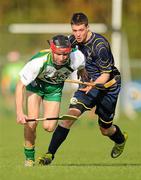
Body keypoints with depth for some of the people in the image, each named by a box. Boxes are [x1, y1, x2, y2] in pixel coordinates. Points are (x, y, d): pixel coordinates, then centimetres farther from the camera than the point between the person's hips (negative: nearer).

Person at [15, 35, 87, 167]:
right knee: (31, 122, -18)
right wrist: (19, 112, -37)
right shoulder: (39, 61, -38)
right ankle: (29, 158, 3)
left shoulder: (77, 57, -31)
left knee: (49, 127, -11)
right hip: (35, 85, -2)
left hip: (54, 88, 2)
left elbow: (81, 69, -1)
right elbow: (20, 86, -30)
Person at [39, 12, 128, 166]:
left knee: (105, 130, 9)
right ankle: (50, 154, -19)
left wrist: (93, 85, -39)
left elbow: (106, 74, -23)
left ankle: (121, 139, 47)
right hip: (89, 83, 5)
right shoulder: (75, 40, -7)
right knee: (71, 114, -18)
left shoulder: (100, 45, -27)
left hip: (107, 86, -5)